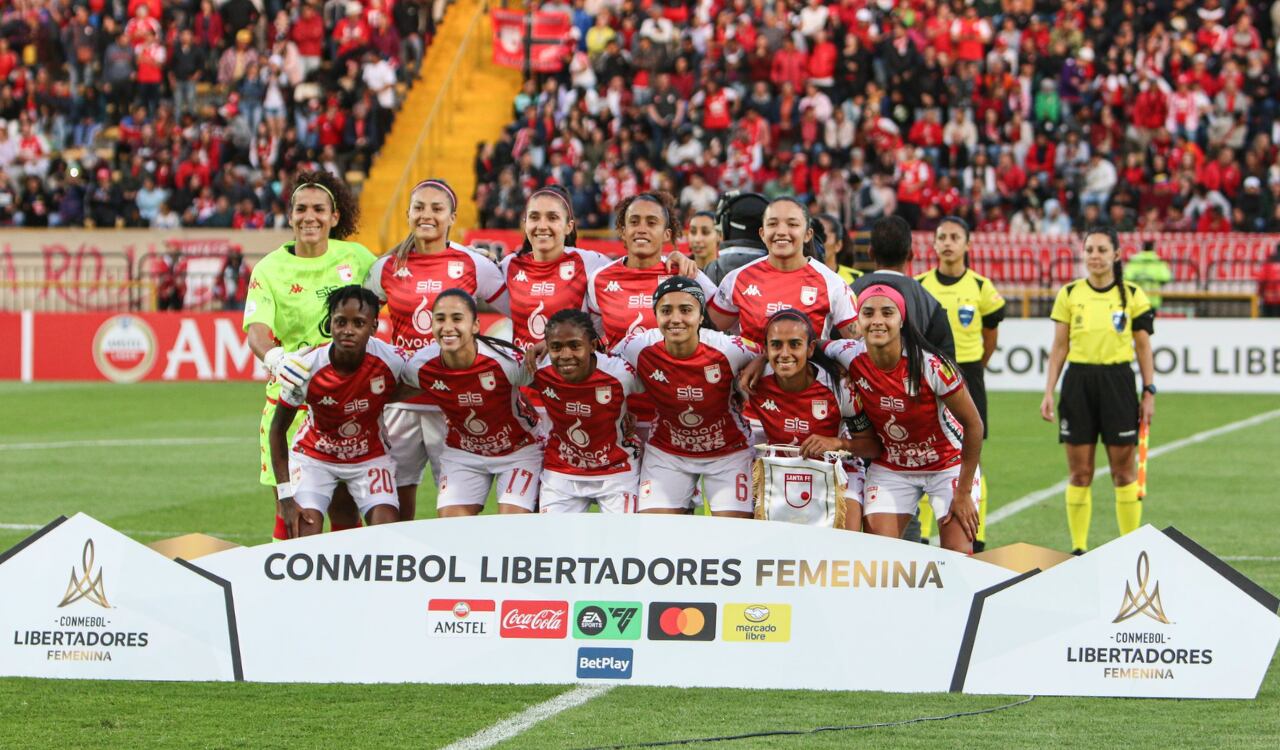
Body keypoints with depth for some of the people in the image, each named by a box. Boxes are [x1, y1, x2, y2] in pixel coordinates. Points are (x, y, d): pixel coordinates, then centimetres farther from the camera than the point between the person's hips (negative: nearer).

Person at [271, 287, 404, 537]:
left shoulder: (392, 361, -26)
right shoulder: (306, 368, -26)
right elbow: (278, 429, -13)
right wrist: (285, 497, -17)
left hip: (370, 457, 1)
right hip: (313, 457, -1)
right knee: (305, 539, -18)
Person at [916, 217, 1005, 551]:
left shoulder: (981, 288, -1)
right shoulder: (918, 286, 3)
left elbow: (991, 336, 11)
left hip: (967, 377, -2)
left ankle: (976, 538, 2)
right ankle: (921, 537, 9)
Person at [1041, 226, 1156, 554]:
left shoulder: (1132, 295, 3)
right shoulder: (1069, 294, 5)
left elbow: (1143, 347, 6)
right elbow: (1059, 347, 7)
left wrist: (1149, 392, 0)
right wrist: (1049, 392, 1)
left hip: (1117, 382, -1)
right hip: (1078, 382, 1)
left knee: (1124, 470, 0)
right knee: (1079, 472, 2)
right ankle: (1078, 548, 7)